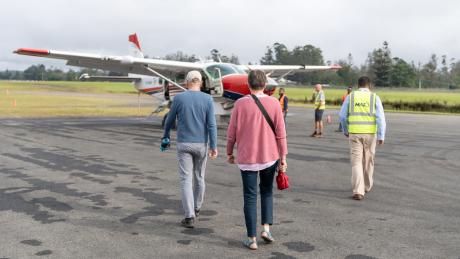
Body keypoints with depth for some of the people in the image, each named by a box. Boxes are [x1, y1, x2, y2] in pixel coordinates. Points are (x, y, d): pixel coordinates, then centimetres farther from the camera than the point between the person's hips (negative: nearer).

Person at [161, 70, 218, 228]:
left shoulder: (179, 98, -6)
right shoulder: (207, 99, -6)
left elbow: (170, 120, 6)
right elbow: (211, 124, -12)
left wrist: (165, 136, 23)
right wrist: (214, 147, -10)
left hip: (184, 145, -1)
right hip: (201, 145, 2)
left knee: (186, 180, -1)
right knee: (199, 177, 20)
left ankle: (189, 217, -9)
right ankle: (196, 208, 35)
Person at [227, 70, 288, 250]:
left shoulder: (240, 104, -8)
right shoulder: (274, 103, -6)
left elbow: (232, 132, -3)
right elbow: (281, 133, -5)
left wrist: (229, 152, 11)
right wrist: (283, 157, 2)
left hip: (247, 158, -1)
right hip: (270, 156, 1)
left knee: (250, 197, 7)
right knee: (267, 192, 23)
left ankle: (252, 239, 12)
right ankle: (266, 228, 13)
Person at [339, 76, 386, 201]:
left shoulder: (350, 96, 1)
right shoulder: (375, 97, -1)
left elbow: (343, 116, 3)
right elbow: (380, 118, -10)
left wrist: (345, 130, 19)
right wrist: (381, 136, -9)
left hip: (355, 133, -1)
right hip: (369, 134, 1)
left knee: (356, 163, -2)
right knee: (368, 161, 20)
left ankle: (358, 191, -15)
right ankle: (367, 186, 36)